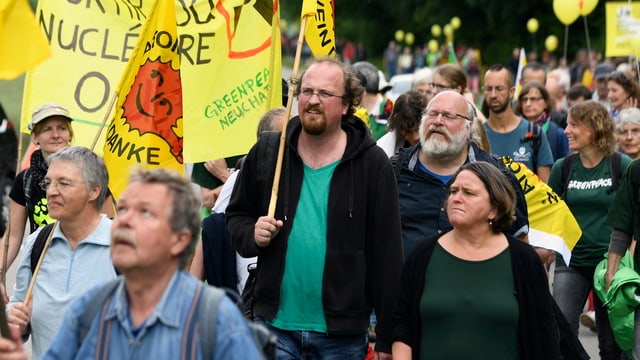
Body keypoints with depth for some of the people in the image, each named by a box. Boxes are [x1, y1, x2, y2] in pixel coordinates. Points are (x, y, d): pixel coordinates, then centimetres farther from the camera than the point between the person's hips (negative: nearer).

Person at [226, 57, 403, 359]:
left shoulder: (372, 163, -4)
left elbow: (387, 253, -5)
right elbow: (236, 215, 16)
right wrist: (252, 234, -9)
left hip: (342, 333, -1)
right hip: (275, 322, 2)